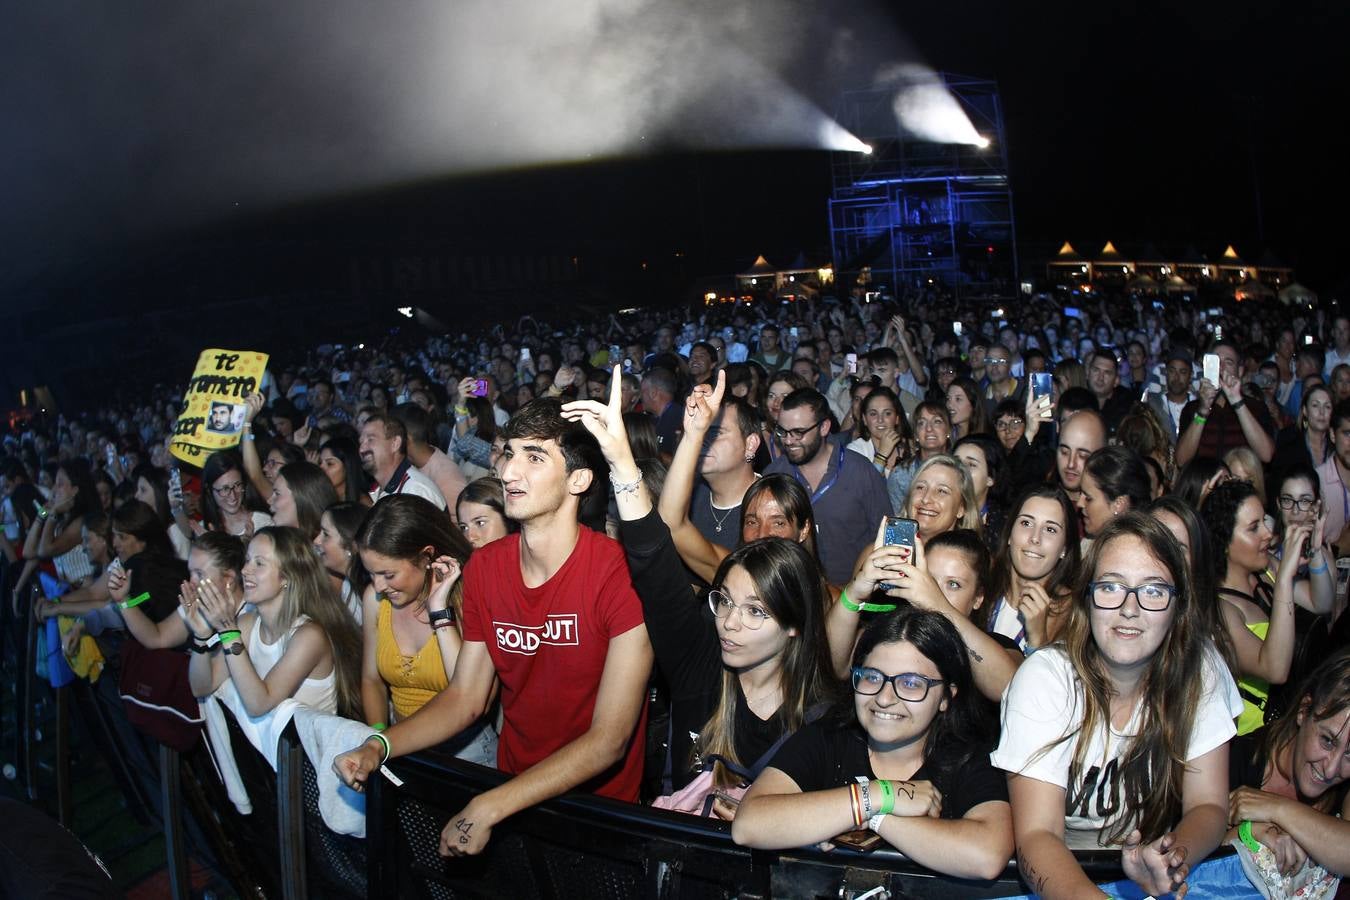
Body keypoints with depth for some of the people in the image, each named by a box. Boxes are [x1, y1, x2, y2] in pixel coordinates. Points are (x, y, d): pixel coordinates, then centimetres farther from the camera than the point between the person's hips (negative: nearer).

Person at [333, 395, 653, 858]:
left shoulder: (620, 573, -21)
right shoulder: (483, 567, -1)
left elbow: (609, 740, -22)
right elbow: (465, 697, 4)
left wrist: (490, 808, -25)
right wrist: (379, 746, -11)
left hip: (601, 802, -4)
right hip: (512, 790, 5)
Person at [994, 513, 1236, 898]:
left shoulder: (1200, 672, -6)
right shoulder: (1044, 678, -16)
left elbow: (1208, 806, -4)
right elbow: (1036, 835, -19)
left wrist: (1168, 861, -25)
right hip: (1059, 869, -3)